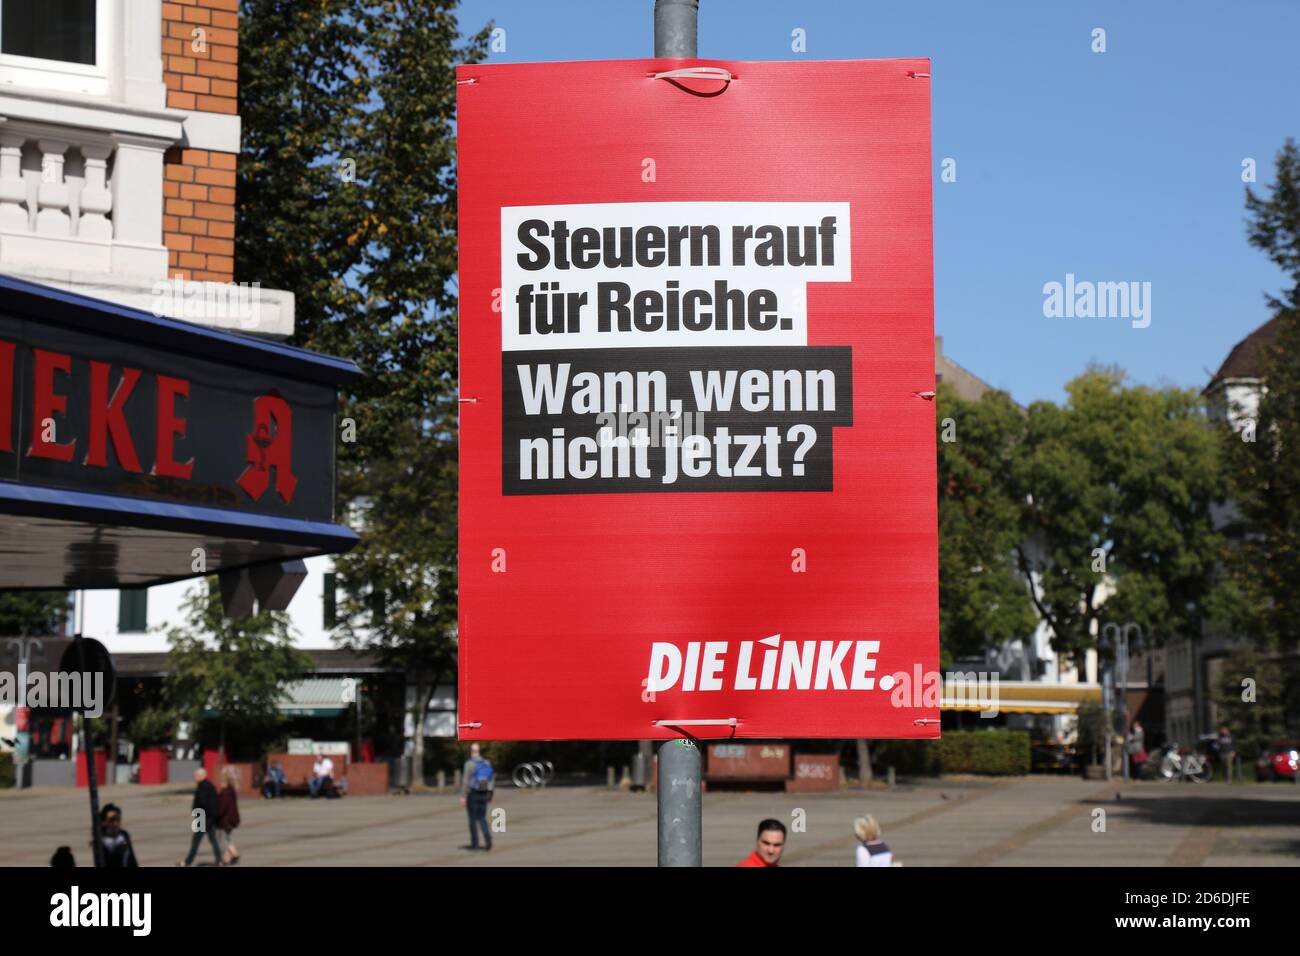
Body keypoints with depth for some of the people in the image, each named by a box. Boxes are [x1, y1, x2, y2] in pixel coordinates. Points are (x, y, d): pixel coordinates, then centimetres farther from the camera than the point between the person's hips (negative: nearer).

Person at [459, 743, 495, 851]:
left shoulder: (469, 764, -11)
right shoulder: (487, 763, 5)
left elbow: (466, 781, -15)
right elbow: (492, 779, 10)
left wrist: (463, 797, -12)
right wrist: (490, 795, 18)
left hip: (472, 794, -5)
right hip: (484, 794, 5)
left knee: (473, 819, 5)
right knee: (482, 818, 12)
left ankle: (474, 844, 8)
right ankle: (488, 838, -10)